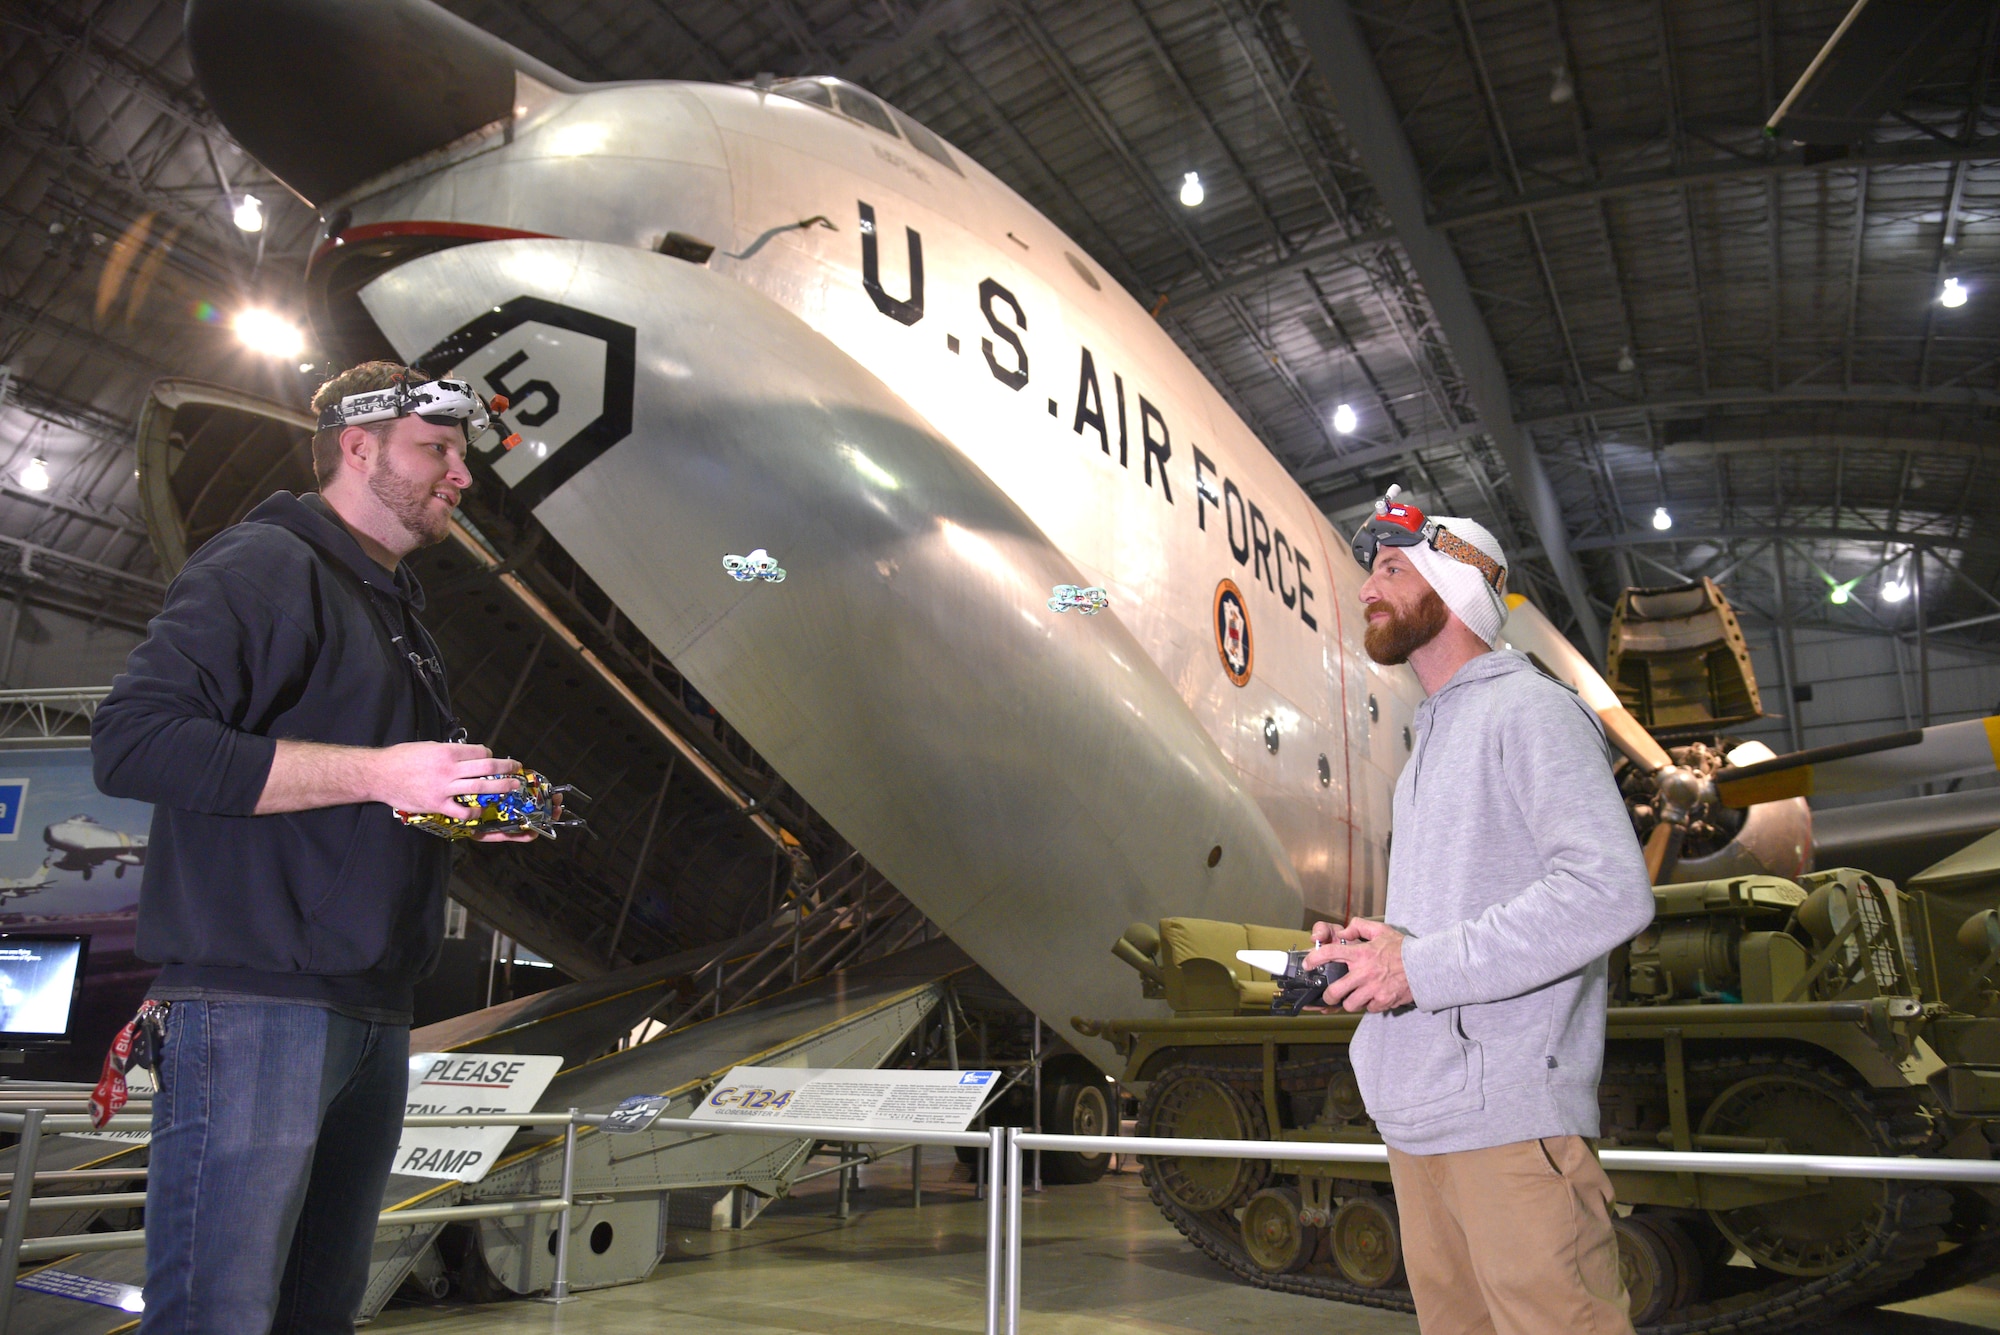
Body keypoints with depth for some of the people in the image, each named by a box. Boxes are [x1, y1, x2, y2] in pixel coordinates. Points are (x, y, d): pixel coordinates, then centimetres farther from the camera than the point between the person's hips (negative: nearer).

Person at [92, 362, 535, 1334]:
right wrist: (377, 773, -22)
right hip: (255, 1000, -9)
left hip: (372, 1014, 9)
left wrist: (476, 805, 10)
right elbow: (134, 741, -20)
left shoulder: (392, 607, 23)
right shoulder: (265, 565, -7)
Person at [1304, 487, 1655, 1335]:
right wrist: (1374, 945, 5)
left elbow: (1611, 891, -20)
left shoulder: (1529, 709, -7)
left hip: (1507, 1118, -9)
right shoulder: (1434, 732, 21)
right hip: (1415, 1120, 9)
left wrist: (1421, 966, -20)